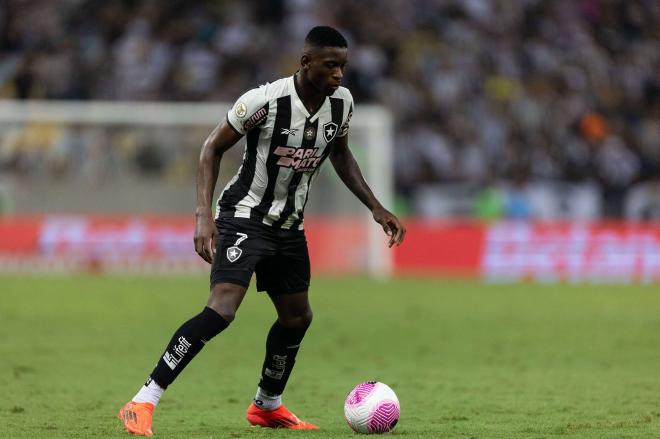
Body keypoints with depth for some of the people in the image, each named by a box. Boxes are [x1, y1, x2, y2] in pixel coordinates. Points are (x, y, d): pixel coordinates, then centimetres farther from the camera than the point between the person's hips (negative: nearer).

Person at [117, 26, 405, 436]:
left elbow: (340, 155, 16)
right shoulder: (265, 101, -23)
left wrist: (377, 208, 11)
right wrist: (204, 214, -21)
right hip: (244, 218, -7)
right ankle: (142, 403, -24)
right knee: (222, 310, -25)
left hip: (289, 226, 7)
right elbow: (213, 148, -12)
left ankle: (267, 406, 41)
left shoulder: (341, 103, -4)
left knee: (298, 316, 17)